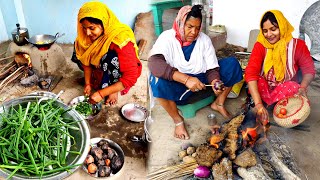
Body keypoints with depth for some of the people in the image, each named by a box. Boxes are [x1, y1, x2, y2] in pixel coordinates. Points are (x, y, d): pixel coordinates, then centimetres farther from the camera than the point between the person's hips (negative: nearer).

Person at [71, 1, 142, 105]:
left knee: (110, 56, -34)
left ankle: (114, 91, -12)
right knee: (78, 52, -7)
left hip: (122, 74, -6)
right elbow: (86, 59, -1)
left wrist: (101, 93, -35)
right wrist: (87, 83, -11)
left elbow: (131, 78, -35)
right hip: (101, 69, 6)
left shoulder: (121, 40, -35)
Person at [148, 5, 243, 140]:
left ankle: (218, 104, 8)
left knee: (232, 64, -8)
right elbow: (153, 63, -34)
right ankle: (177, 120, -15)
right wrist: (186, 79, -43)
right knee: (158, 79, -37)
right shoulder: (167, 38, -15)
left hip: (200, 82, 4)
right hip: (177, 89, -4)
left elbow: (212, 68, -4)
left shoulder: (204, 39, -2)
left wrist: (215, 82, -29)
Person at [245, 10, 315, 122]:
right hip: (265, 89, 0)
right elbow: (251, 73, -25)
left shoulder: (298, 45, -12)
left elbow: (309, 70, -7)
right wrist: (258, 104, -38)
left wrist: (303, 87, -31)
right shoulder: (260, 45, -14)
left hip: (286, 90, 1)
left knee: (293, 87, -32)